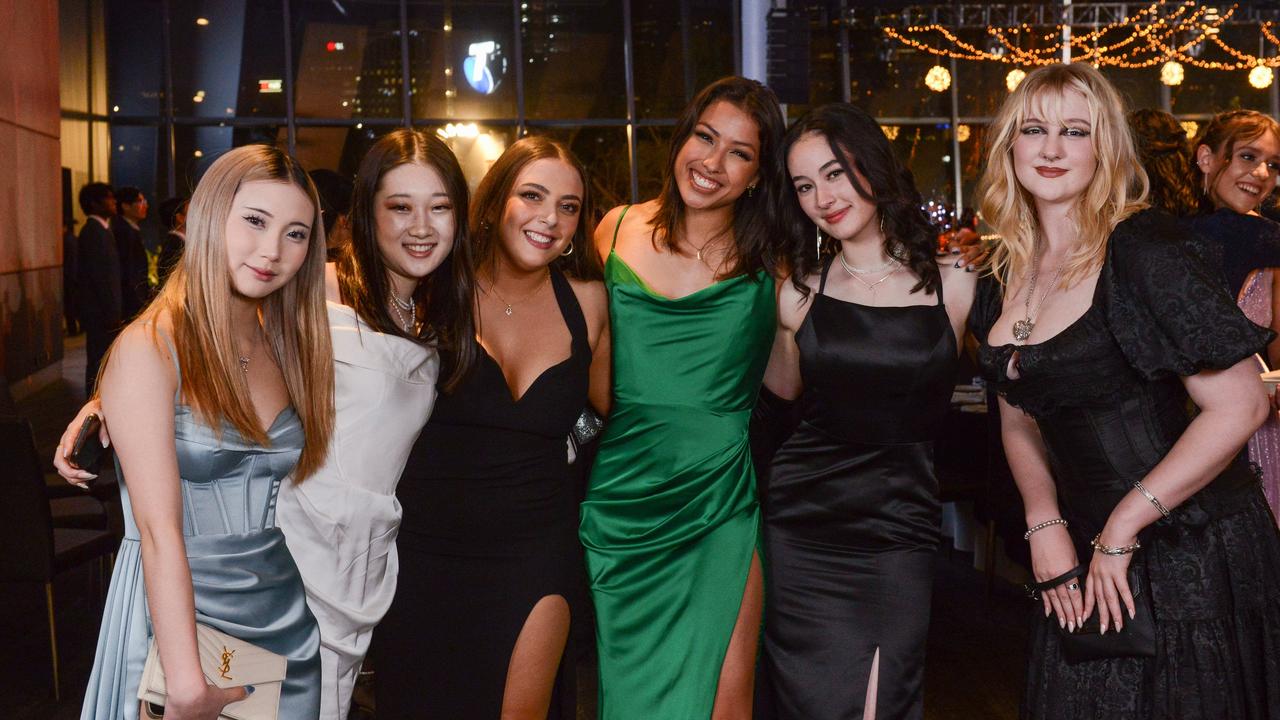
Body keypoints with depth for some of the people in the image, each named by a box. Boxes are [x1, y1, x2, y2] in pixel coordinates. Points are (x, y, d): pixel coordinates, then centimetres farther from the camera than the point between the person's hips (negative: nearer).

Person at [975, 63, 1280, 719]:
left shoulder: (1141, 251, -14)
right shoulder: (1008, 273, 6)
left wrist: (1124, 526, -15)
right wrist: (1045, 526, -1)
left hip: (1191, 555, -6)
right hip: (1084, 566, 6)